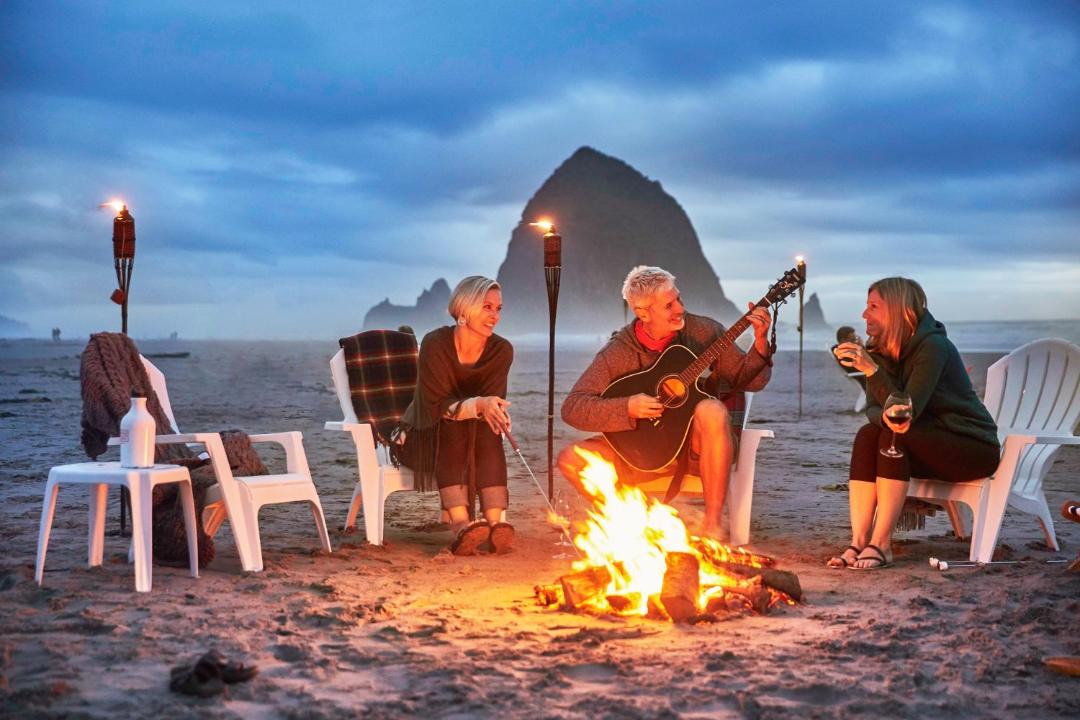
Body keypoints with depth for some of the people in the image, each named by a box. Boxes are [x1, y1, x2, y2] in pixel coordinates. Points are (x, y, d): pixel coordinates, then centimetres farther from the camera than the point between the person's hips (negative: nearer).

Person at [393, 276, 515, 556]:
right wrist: (477, 405, -40)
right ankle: (460, 525, -52)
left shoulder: (501, 350, -6)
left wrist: (494, 410, -35)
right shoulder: (435, 343, -18)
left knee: (488, 429, -30)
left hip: (476, 438, 3)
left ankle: (495, 524, -45)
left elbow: (492, 403, -11)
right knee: (453, 427, -35)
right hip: (424, 437, -3)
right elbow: (434, 406, -23)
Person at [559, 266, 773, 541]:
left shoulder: (703, 331, -4)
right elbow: (572, 408, -11)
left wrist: (760, 342, -20)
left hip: (699, 446, -1)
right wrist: (627, 408, -24)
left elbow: (748, 380, -1)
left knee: (711, 410, -36)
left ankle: (713, 525, -27)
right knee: (571, 459, -18)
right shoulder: (618, 351, -6)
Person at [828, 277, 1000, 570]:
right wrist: (885, 418, -29)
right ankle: (859, 542, -27)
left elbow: (908, 411, -28)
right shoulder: (880, 350, 1)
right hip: (926, 442, 7)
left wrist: (872, 370, -36)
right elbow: (873, 408, -6)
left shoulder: (932, 346, -22)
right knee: (867, 435, -19)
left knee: (895, 438, -29)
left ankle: (881, 544, -28)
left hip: (974, 447, -7)